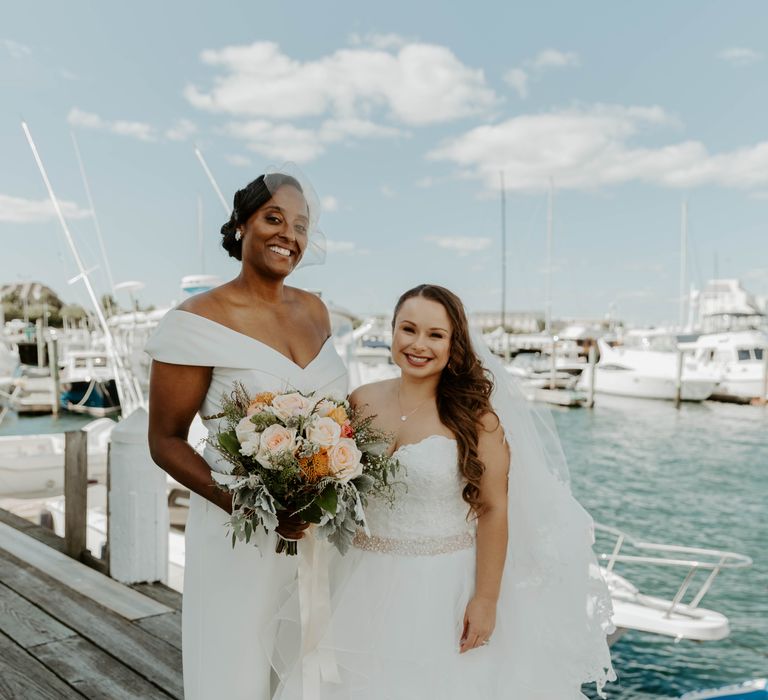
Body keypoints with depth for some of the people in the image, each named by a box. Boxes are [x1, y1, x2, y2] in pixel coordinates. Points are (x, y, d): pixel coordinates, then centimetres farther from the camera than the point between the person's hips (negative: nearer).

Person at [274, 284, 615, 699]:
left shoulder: (474, 416, -11)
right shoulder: (362, 402, 0)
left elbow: (494, 511, -11)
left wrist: (486, 600, -12)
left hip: (445, 587, -3)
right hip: (368, 585, 4)